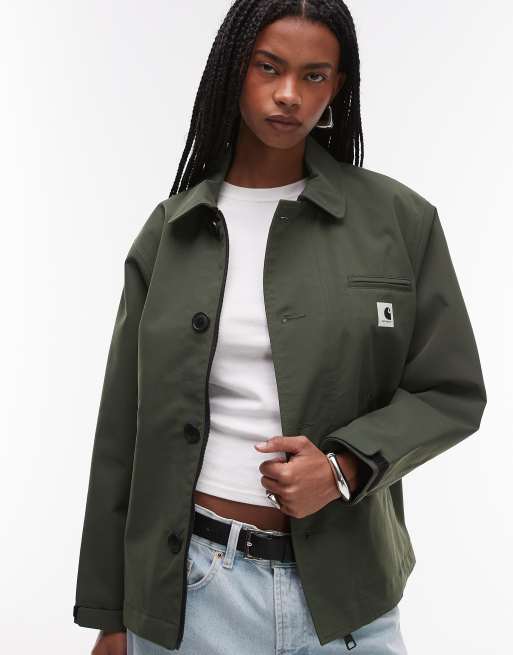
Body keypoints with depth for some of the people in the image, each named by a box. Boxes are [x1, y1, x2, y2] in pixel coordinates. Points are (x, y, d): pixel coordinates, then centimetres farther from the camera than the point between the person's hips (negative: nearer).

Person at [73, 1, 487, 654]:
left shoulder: (400, 219, -3)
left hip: (344, 590, 0)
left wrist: (345, 465, -16)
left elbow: (450, 392, 2)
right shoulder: (170, 230, 1)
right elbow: (124, 430, 4)